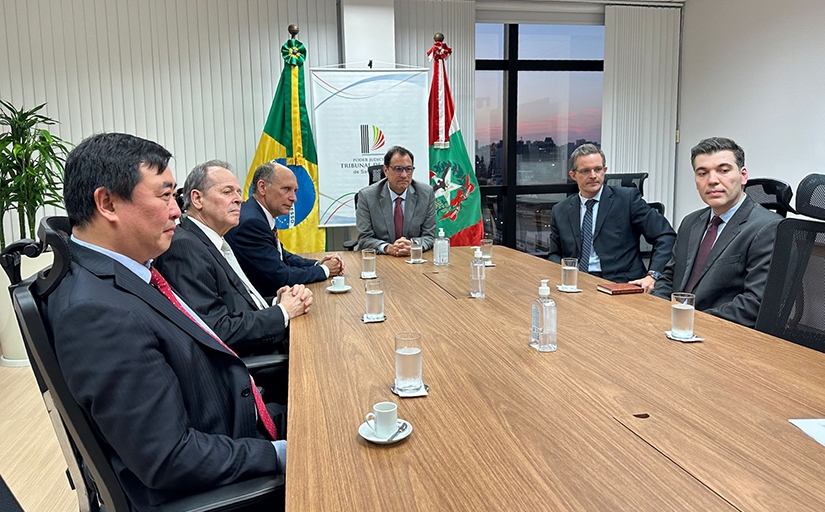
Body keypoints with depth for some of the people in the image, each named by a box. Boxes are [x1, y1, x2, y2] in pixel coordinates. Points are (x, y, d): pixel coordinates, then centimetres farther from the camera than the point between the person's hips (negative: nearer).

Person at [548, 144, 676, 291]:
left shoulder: (628, 198, 2)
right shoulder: (560, 211, 13)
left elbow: (666, 236, 0)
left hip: (621, 285, -3)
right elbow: (555, 255, 18)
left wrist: (653, 275, -14)